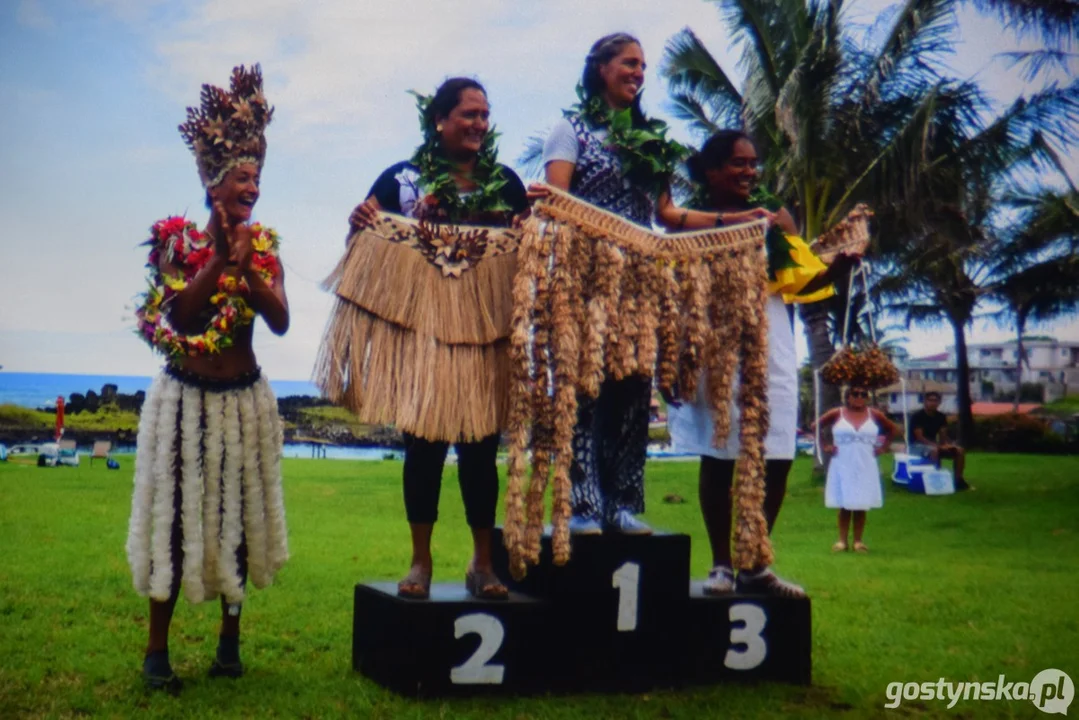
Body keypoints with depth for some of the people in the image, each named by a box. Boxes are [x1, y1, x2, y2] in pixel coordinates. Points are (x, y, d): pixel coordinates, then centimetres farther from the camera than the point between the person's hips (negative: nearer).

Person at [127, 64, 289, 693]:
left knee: (238, 517, 8)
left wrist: (245, 266, -20)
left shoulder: (263, 246, 3)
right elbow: (174, 315, -16)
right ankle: (157, 649, 9)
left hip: (244, 399, 3)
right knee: (176, 517, -1)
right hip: (186, 397, -3)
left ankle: (230, 641, 21)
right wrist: (218, 261, -21)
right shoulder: (178, 241, -5)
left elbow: (281, 321, -10)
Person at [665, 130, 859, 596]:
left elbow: (801, 283, 5)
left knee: (776, 461, 2)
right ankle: (721, 565, 13)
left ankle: (755, 564, 15)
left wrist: (839, 267, -11)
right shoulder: (692, 223, 4)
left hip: (772, 355, 3)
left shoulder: (776, 220, 14)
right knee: (719, 461, 2)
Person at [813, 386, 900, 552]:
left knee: (861, 506, 3)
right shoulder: (837, 414, -2)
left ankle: (858, 541, 9)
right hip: (843, 467, -1)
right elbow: (815, 427, 5)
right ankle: (842, 540, 7)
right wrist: (824, 447, 0)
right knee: (844, 505, 1)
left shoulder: (874, 415, 3)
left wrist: (883, 447, 6)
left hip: (865, 468, 1)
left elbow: (893, 429, 15)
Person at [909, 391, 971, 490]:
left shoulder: (940, 417, 4)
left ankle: (958, 480, -5)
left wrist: (947, 444, -20)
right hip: (917, 445, -7)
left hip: (933, 445, 7)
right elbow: (919, 437, -22)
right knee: (934, 450, -40)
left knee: (959, 450, -10)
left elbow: (943, 436, 5)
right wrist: (939, 446, -30)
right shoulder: (917, 416, -16)